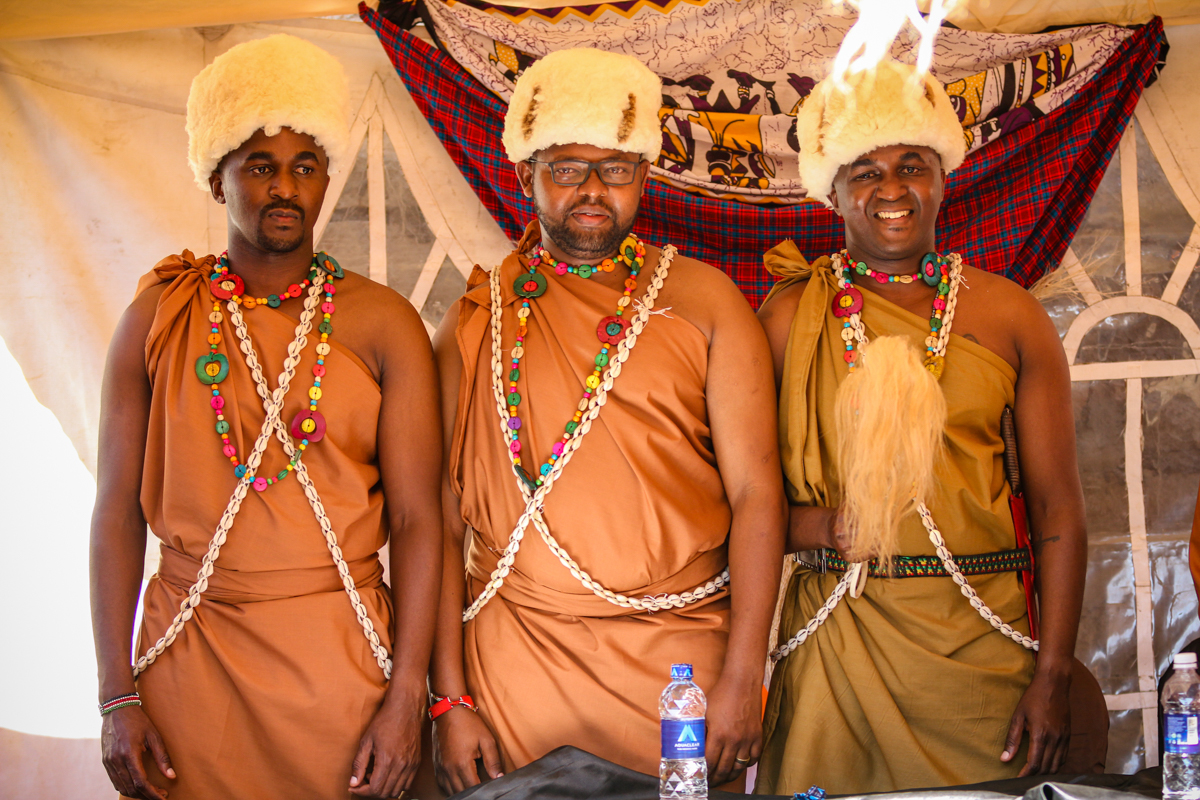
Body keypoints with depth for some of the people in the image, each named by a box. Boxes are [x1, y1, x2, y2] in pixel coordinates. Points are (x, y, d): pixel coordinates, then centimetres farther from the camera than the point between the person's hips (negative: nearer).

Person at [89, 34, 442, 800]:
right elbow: (118, 512, 3)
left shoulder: (382, 324, -1)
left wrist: (407, 696, -9)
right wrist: (118, 697, -3)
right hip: (190, 651, 1)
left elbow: (416, 519, -4)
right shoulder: (157, 318, 3)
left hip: (340, 651, -1)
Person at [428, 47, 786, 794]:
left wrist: (743, 678, -9)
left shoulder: (704, 301, 3)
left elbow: (756, 491, -2)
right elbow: (443, 514, 3)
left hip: (678, 658, 0)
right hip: (514, 661, 1)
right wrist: (450, 697, -3)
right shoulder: (477, 318, 5)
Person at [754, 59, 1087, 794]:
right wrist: (817, 525, -18)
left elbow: (1058, 507, 3)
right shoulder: (791, 314, 3)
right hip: (839, 635, -1)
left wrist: (1054, 677, -3)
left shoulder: (1009, 314, 4)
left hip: (982, 641, 1)